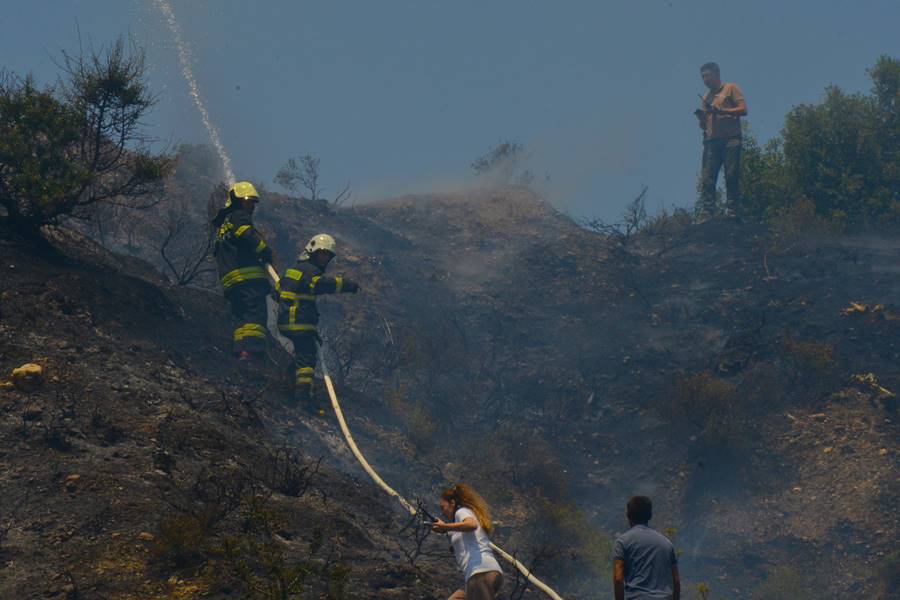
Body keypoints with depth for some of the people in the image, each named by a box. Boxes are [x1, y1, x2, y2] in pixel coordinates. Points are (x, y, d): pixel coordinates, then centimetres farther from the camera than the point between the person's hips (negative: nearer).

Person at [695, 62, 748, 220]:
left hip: (730, 139, -5)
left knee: (732, 176, -8)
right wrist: (701, 117, 3)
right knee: (707, 179, -7)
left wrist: (721, 111, -13)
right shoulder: (706, 97, 25)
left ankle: (731, 211, -8)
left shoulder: (731, 89, 8)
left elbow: (743, 109, -4)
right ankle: (706, 214, -12)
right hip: (711, 141, 5)